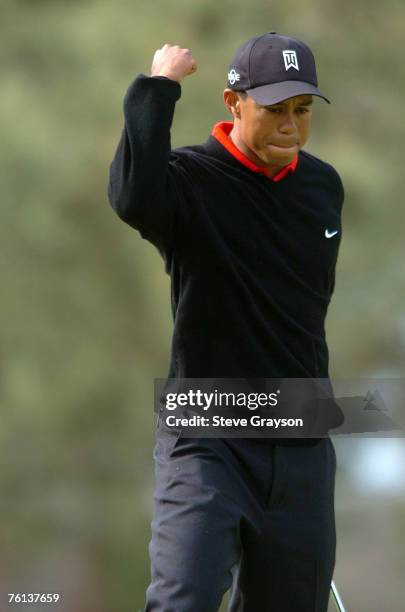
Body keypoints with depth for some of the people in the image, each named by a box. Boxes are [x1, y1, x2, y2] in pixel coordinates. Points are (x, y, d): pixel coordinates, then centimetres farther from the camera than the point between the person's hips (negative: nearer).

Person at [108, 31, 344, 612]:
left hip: (302, 449, 6)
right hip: (206, 442, -6)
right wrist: (158, 85, -25)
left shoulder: (324, 185, 9)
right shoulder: (191, 179, -10)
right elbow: (132, 197, -35)